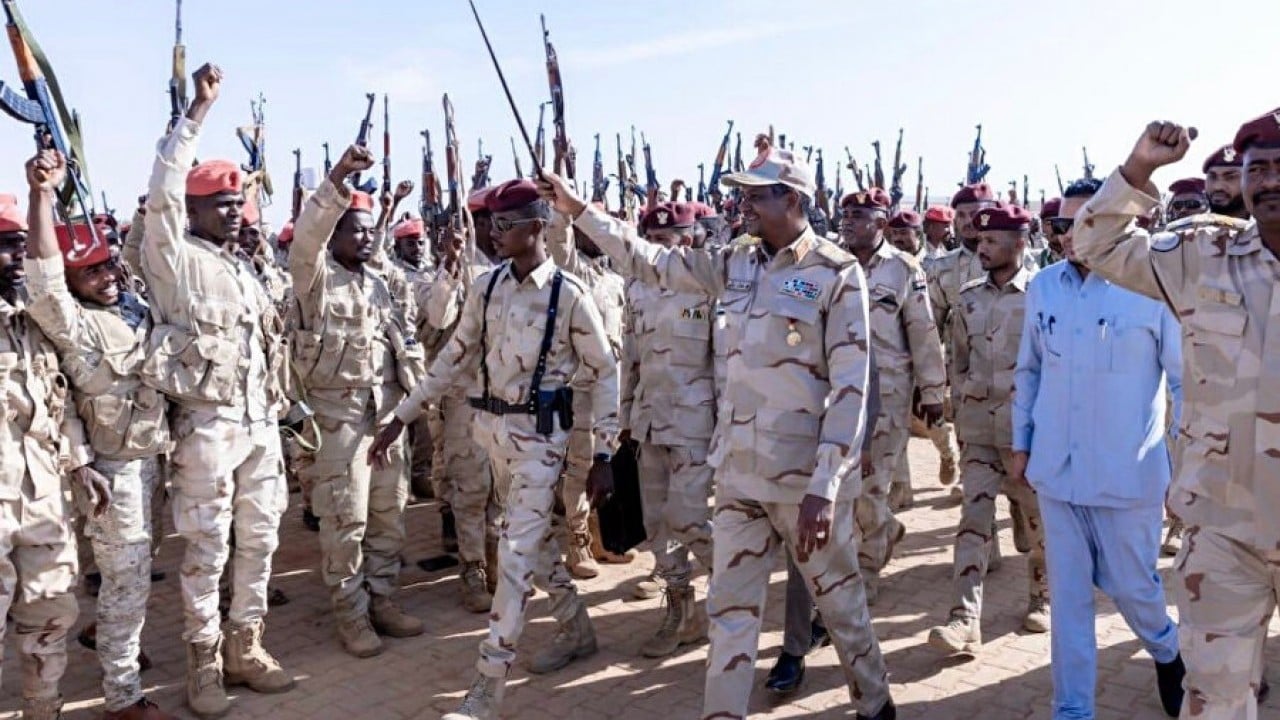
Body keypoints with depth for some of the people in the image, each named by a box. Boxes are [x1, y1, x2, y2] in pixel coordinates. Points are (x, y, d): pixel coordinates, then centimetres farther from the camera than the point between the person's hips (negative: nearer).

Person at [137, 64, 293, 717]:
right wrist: (198, 111, -19)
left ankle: (245, 647, 24)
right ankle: (203, 663, 14)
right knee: (208, 549, 0)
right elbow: (162, 193, -20)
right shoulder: (176, 259, -3)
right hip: (207, 425, -7)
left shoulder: (242, 268, 18)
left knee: (259, 541, 11)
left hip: (260, 423, 7)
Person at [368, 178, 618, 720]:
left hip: (539, 431, -6)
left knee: (516, 551, -7)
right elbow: (455, 356, 9)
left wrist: (604, 455, -9)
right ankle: (577, 630, 39)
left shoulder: (570, 294, -13)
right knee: (532, 536, 18)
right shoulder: (485, 286, 2)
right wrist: (402, 417, 7)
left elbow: (604, 373, -7)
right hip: (491, 425, 6)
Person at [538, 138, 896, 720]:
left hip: (806, 476, -5)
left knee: (840, 599, 15)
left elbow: (850, 389, -15)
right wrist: (578, 210, 10)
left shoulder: (837, 273, -11)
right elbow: (649, 260, 14)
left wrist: (825, 487, -19)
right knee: (730, 607, 12)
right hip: (738, 472, 5)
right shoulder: (735, 264, 6)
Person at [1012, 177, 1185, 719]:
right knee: (1067, 592, 10)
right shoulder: (1043, 286, 2)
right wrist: (1021, 442, 11)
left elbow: (1187, 381, -4)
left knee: (1131, 585, 11)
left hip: (1128, 472, -3)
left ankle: (1168, 650, 46)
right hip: (1055, 469, 3)